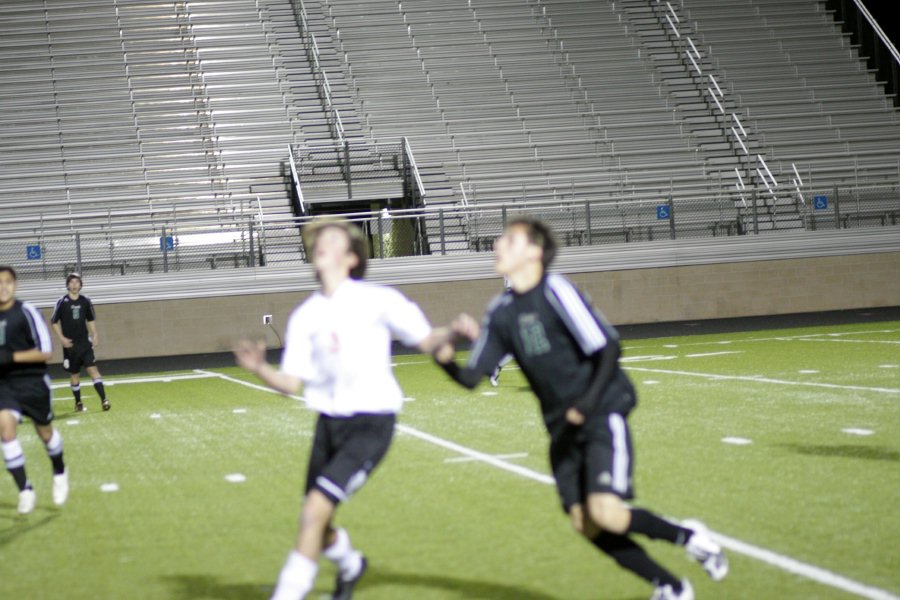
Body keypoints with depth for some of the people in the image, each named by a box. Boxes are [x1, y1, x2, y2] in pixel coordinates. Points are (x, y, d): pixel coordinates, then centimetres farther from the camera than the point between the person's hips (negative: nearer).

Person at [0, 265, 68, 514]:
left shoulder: (26, 311, -15)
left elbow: (46, 351, -15)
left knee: (44, 431, 14)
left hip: (32, 381, -3)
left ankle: (59, 473, 44)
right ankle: (25, 491, -12)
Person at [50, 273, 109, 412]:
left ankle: (103, 399, -17)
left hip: (85, 343, 1)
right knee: (74, 374, 9)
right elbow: (54, 322, 0)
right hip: (70, 344, -1)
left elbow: (91, 319, 15)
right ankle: (78, 402, 24)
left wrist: (94, 335, 3)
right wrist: (61, 338, -10)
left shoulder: (86, 301, 2)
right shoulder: (62, 302, -6)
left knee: (93, 369, -11)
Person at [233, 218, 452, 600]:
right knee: (316, 524, 11)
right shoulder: (305, 316, 6)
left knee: (314, 510, -18)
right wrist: (259, 370, -14)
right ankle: (349, 563, 45)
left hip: (371, 423, -5)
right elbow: (292, 382, 4)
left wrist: (451, 333, -21)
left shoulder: (377, 300, -6)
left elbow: (426, 340, -1)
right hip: (330, 422, 5)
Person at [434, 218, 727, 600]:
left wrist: (588, 404, -27)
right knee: (584, 523, -2)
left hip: (603, 413, -7)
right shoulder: (501, 311, 5)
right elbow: (471, 376, 3)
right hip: (562, 426, 7)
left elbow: (608, 349, -16)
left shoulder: (555, 291, -14)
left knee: (605, 511, -21)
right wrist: (446, 360, -18)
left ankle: (687, 536, 5)